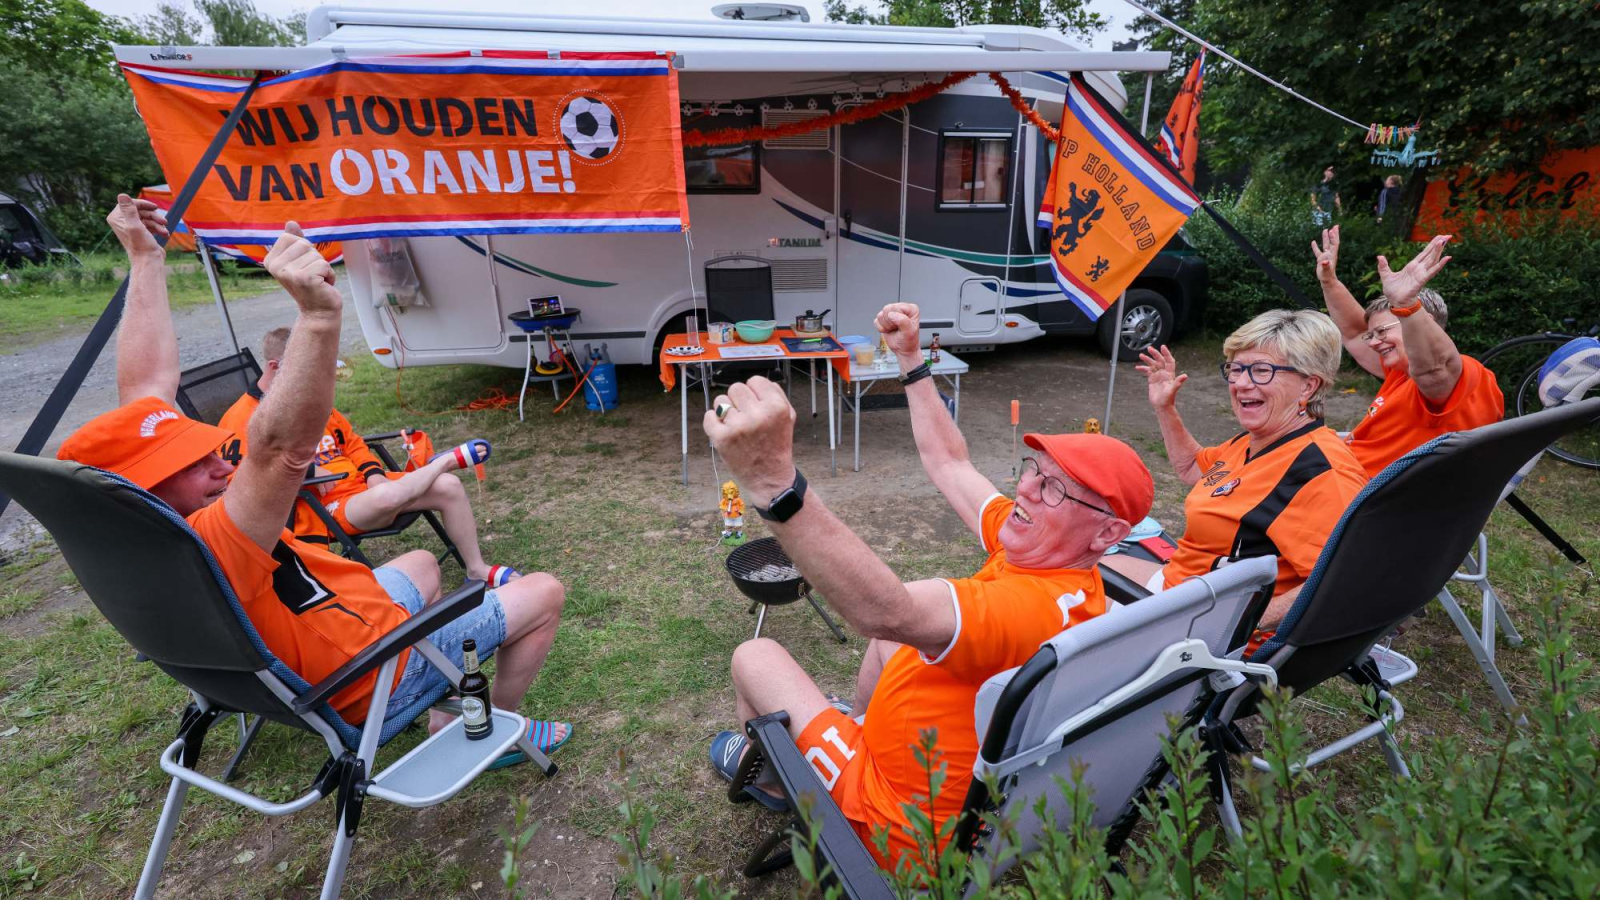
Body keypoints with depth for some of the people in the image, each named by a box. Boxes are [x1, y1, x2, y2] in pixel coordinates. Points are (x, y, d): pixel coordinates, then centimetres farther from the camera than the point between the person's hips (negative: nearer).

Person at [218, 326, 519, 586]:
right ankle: (448, 459, -13)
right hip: (325, 506, -8)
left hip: (364, 483, 8)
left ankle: (478, 569, 0)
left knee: (449, 487, -10)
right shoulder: (244, 419, -7)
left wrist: (374, 474, 3)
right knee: (387, 495, -42)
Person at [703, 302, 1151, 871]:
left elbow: (887, 611, -55)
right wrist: (910, 358, 2)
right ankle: (856, 726, 49)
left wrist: (773, 481, -65)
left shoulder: (1039, 607, -36)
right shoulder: (1038, 548, -9)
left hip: (902, 824, -8)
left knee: (755, 655, 4)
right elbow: (948, 462, 0)